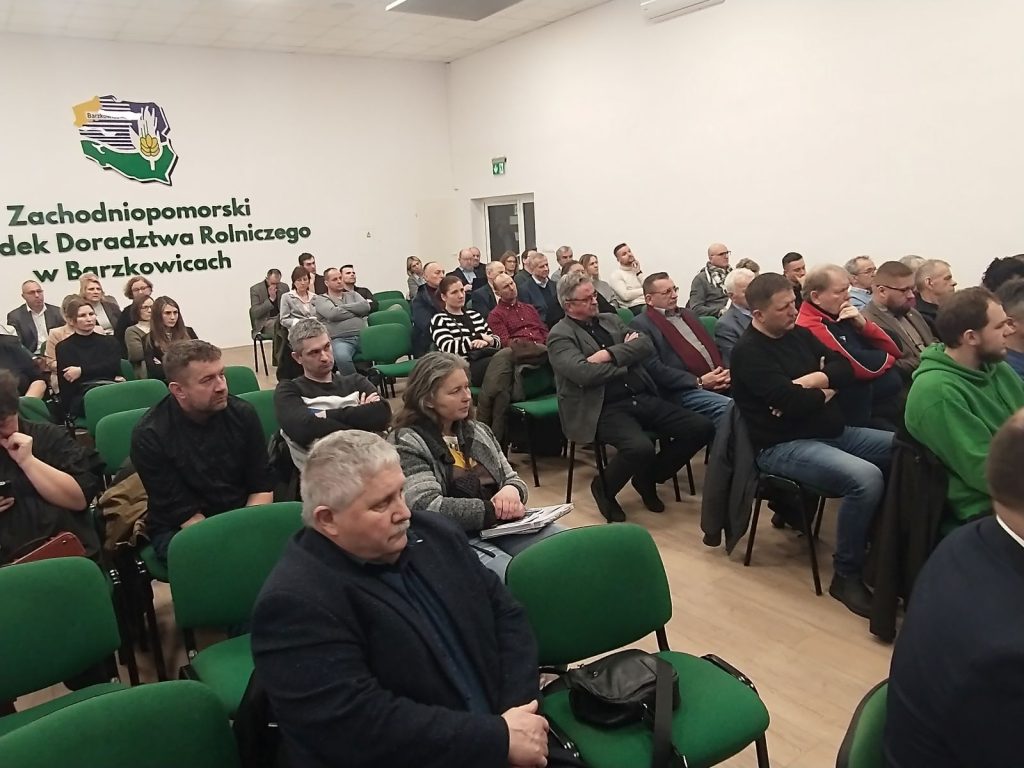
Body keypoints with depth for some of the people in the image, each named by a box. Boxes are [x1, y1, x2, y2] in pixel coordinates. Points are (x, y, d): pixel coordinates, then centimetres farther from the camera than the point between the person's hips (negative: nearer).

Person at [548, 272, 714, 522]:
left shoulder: (611, 320, 19)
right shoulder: (560, 335, -2)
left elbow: (646, 344, 5)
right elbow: (583, 373, -19)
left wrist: (610, 354, -12)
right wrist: (627, 359, -5)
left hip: (642, 398, 7)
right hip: (603, 409, -7)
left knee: (702, 427, -8)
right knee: (640, 447, -35)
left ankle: (648, 478, 13)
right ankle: (604, 488, -1)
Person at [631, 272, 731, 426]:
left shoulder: (687, 314, 24)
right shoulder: (641, 325, -1)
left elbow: (712, 347, 24)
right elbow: (656, 370, -11)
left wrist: (725, 372, 2)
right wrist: (699, 382, -12)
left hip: (718, 384, 7)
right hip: (683, 391, -7)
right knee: (730, 408, -31)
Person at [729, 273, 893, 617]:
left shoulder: (799, 334, 11)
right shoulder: (749, 352, -14)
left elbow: (845, 367, 8)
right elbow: (791, 402, -24)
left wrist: (816, 378, -12)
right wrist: (824, 394, -3)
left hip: (834, 432, 9)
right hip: (784, 446, -9)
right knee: (866, 478, -30)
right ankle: (846, 576, -14)